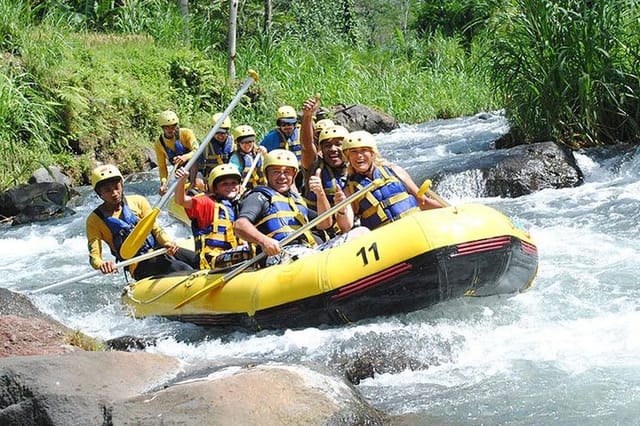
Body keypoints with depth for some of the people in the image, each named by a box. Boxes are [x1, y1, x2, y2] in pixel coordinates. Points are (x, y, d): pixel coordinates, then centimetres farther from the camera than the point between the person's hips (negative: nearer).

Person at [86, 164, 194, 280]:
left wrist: (168, 242, -16)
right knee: (180, 268, -29)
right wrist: (101, 264, -31)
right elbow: (94, 256, -6)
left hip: (158, 249, 4)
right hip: (139, 266, -4)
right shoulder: (95, 220, 0)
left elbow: (155, 228, 7)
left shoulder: (137, 201, 9)